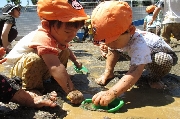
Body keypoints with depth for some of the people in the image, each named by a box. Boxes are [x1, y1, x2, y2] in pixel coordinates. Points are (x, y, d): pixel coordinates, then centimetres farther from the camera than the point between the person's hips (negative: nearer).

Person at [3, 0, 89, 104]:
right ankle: (31, 89, -18)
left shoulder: (59, 35, -10)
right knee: (34, 60, -39)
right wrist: (71, 91, -53)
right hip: (19, 67, -8)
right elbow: (55, 67, -51)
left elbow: (67, 49, 16)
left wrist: (76, 62, 24)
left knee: (65, 52, 6)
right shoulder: (44, 38, -41)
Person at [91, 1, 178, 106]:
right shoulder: (116, 37, -23)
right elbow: (112, 51, -3)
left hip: (164, 54, -7)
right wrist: (107, 72, -15)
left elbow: (135, 72, -56)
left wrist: (111, 93, -68)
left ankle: (155, 77, -7)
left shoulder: (139, 45, -45)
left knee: (162, 61, -38)